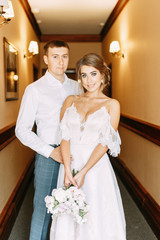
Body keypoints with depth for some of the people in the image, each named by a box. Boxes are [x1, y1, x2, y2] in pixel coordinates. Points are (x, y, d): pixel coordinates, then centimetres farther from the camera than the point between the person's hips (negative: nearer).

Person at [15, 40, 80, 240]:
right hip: (48, 156, -4)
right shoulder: (35, 89, -4)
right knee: (43, 207, 4)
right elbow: (22, 130, -6)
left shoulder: (76, 87, 9)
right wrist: (51, 151, -13)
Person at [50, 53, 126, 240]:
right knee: (68, 219, 10)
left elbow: (105, 142, -7)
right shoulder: (70, 101, 9)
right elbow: (65, 136, 0)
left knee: (95, 217, 4)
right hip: (69, 164, 3)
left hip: (95, 166, -2)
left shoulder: (112, 104, 1)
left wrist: (83, 172, -16)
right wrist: (67, 169, -13)